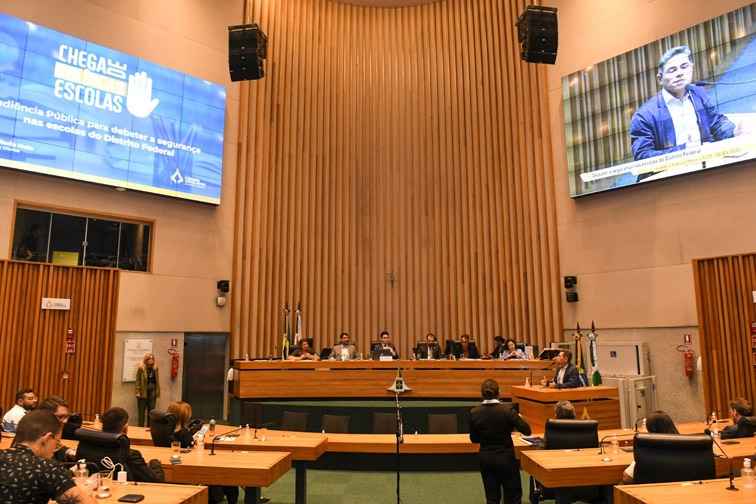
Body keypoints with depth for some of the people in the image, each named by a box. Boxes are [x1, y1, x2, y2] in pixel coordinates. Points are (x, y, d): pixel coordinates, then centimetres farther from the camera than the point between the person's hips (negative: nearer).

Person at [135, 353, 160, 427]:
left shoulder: (155, 368, 7)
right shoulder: (141, 368, -5)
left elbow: (157, 380, 9)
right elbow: (138, 380, -7)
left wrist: (157, 392, 5)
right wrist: (138, 392, -13)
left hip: (152, 391, 4)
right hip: (143, 392, -4)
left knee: (151, 411, 8)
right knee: (141, 411, 3)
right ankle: (141, 427, 10)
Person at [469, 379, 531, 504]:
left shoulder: (474, 413, -10)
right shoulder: (507, 410, -18)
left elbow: (474, 439, 1)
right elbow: (527, 431, -13)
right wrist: (519, 417, 5)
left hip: (485, 459, 3)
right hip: (505, 458, -2)